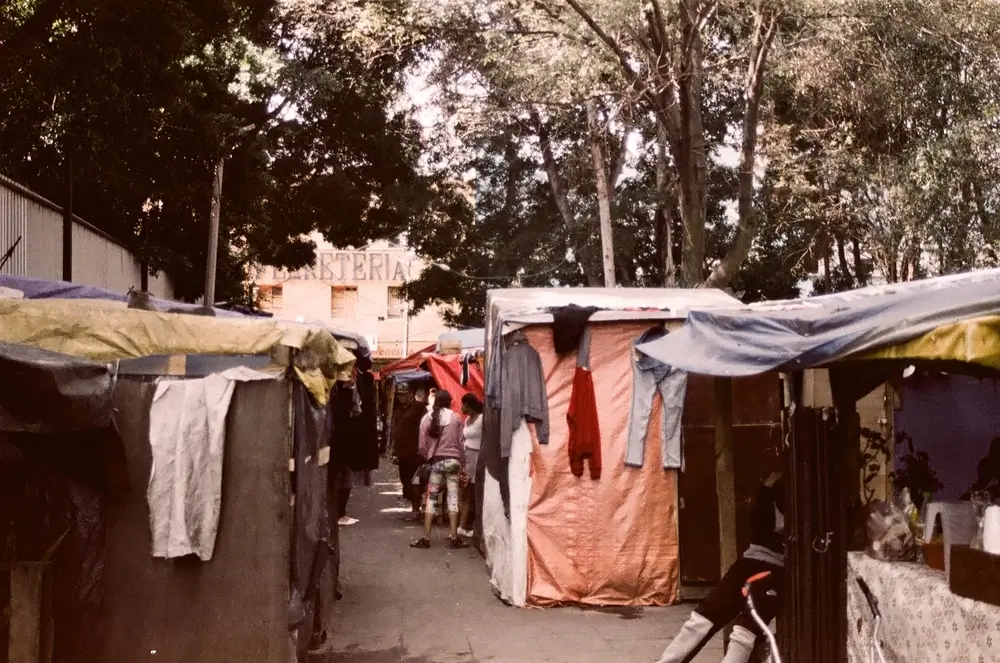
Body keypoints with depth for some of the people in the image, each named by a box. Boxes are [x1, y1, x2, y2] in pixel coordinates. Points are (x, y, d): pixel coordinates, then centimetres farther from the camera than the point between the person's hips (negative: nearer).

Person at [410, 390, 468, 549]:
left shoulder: (427, 418, 2)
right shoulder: (456, 417, 1)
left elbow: (422, 447, 1)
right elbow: (460, 443, 1)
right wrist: (463, 465, 9)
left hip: (436, 461, 0)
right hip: (453, 460, 0)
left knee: (431, 498, 5)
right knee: (453, 498, 3)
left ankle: (426, 538, 3)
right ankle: (454, 538, 1)